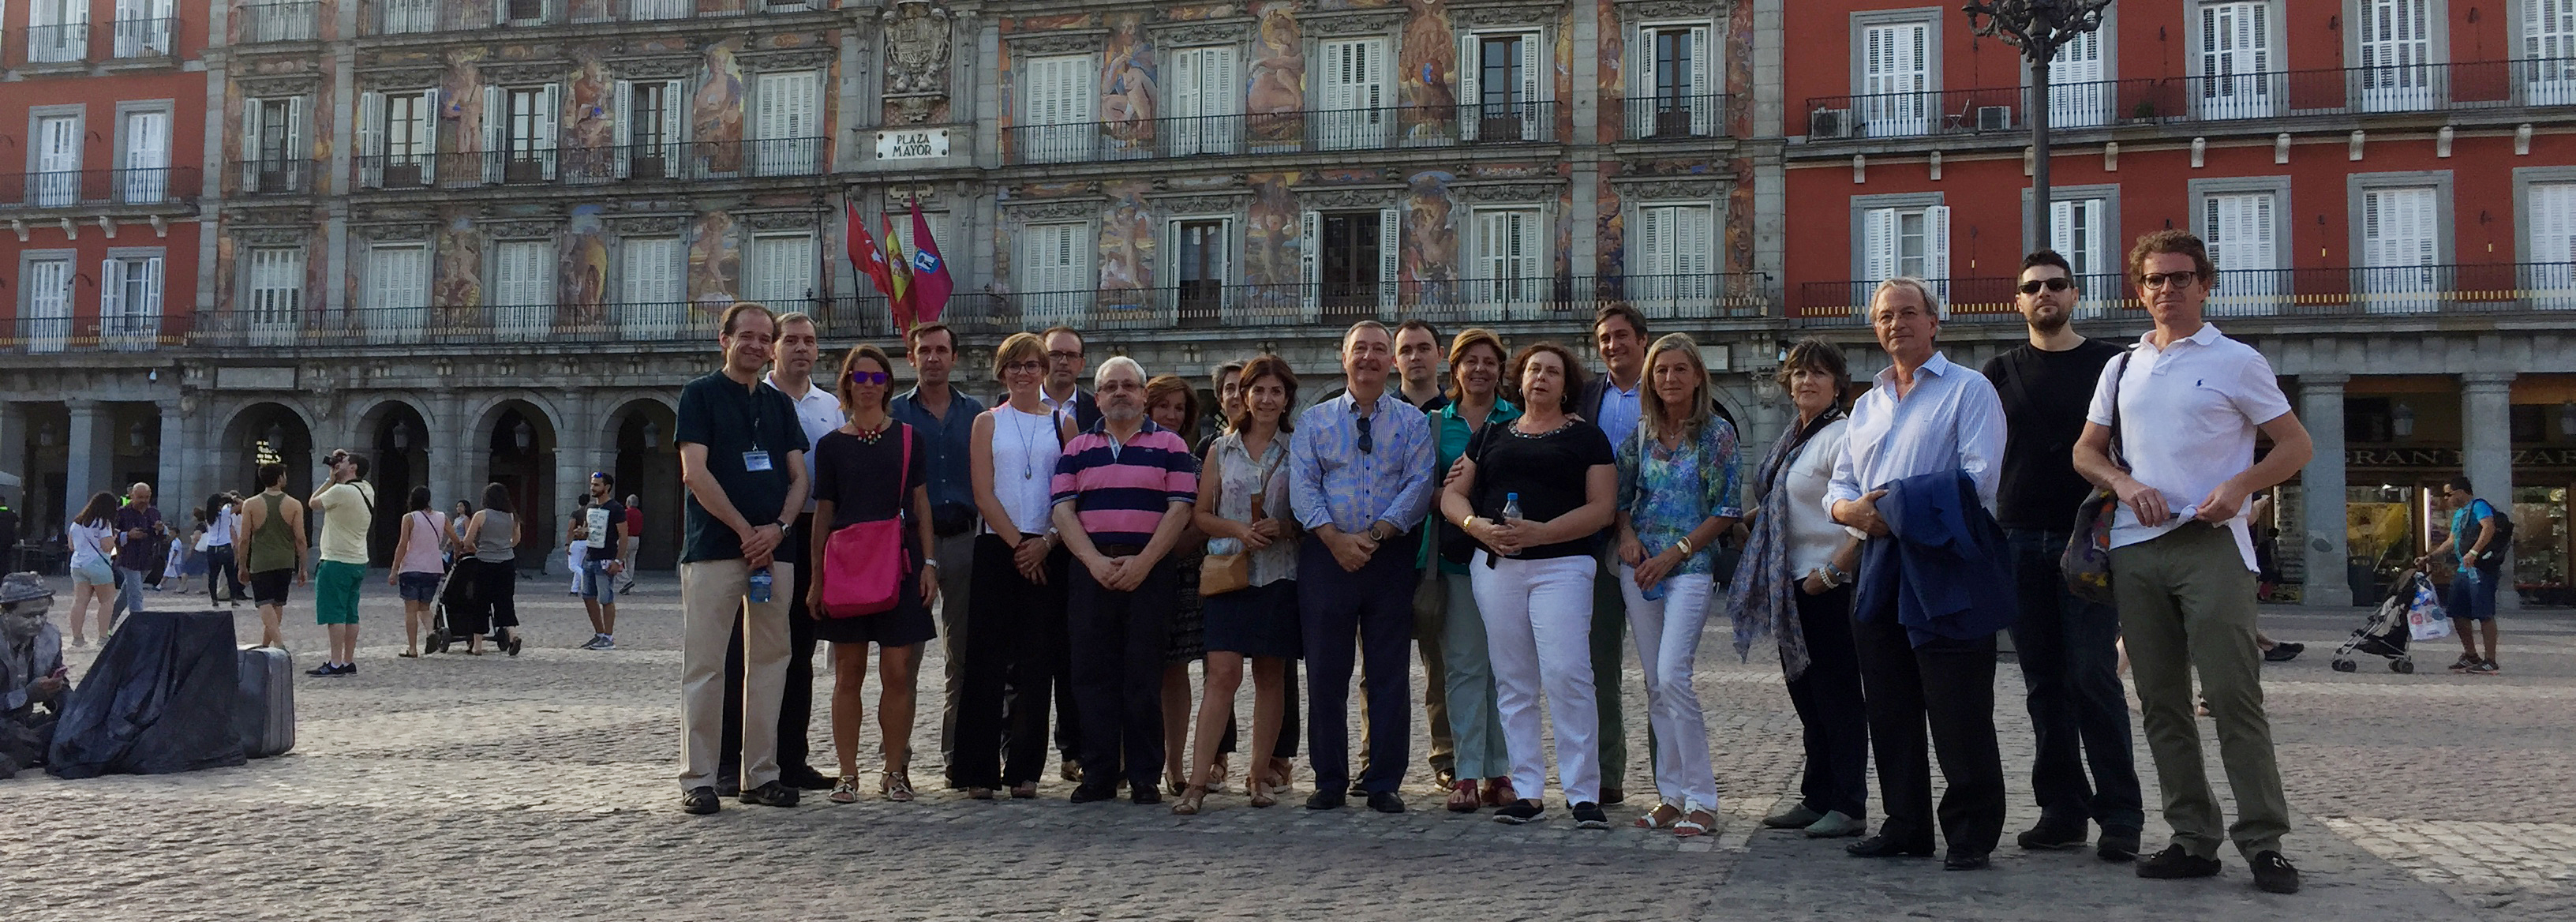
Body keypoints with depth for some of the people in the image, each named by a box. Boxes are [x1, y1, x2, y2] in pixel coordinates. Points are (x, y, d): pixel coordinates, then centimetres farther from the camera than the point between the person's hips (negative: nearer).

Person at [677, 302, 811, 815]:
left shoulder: (780, 404, 17)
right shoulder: (701, 395, 2)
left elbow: (798, 476, 13)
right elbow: (695, 473, -8)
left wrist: (777, 527, -6)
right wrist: (745, 530, -11)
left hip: (774, 548, 5)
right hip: (713, 549, -5)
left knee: (770, 662, 7)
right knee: (704, 664, -4)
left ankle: (761, 774, 13)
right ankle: (697, 780, 1)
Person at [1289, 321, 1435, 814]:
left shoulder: (1412, 422, 9)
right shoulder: (1314, 420, 11)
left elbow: (1419, 485, -2)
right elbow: (1303, 485, 0)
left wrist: (1376, 534, -15)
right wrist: (1336, 537, -14)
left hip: (1392, 556, 0)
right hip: (1326, 555, 1)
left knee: (1390, 675, 1)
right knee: (1325, 674, 3)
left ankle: (1384, 783, 9)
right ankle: (1330, 782, 12)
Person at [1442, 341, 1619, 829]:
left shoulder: (1586, 436, 8)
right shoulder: (1492, 436, 19)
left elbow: (1603, 508, -1)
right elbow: (1453, 493, 16)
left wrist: (1541, 532, -14)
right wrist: (1476, 525, -7)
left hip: (1561, 564, -4)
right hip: (1495, 565, 4)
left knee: (1567, 674, -13)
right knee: (1513, 682, 4)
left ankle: (1583, 793, -7)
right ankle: (1526, 792, 9)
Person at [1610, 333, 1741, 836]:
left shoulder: (1717, 433, -2)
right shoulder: (1641, 435, 10)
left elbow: (1728, 511, -5)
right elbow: (1619, 497, 17)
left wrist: (1674, 553, -10)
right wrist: (1628, 536, -3)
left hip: (1690, 567, -5)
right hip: (1639, 568, 5)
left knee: (1672, 676, -17)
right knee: (1655, 685, 6)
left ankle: (1701, 799, -9)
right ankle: (1671, 795, 13)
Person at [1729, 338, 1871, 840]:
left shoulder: (1843, 437, -14)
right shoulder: (1794, 439, 15)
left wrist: (1830, 572, -20)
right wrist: (1749, 521, 16)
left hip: (1830, 587, -9)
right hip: (1795, 586, 9)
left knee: (1838, 693, -3)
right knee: (1806, 693, 14)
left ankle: (1849, 807, 5)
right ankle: (1817, 798, 23)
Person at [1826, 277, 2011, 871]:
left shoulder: (1969, 390, 1)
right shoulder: (1867, 405, 20)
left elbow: (1978, 480, -12)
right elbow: (1838, 489, 17)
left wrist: (1901, 509, -16)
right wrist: (1855, 509, -7)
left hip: (1947, 564, -7)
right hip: (1880, 567, 7)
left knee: (1959, 712, -5)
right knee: (1889, 707, 9)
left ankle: (1972, 833, 2)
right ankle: (1906, 827, 18)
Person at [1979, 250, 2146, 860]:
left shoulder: (2110, 365, 7)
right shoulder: (2000, 373, 13)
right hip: (2020, 540, 3)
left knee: (2093, 675, -10)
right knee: (2045, 684, 5)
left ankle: (2120, 815, -4)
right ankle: (2062, 811, 11)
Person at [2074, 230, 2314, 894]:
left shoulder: (2235, 361, 4)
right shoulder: (2122, 369, 16)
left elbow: (2297, 445, 4)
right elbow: (2086, 451, 19)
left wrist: (2240, 485, -13)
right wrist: (2126, 484, -2)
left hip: (2210, 545, -5)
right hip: (2135, 548, 5)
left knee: (2234, 696, -9)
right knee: (2161, 703, 6)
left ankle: (2263, 842, -3)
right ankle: (2194, 839, 13)